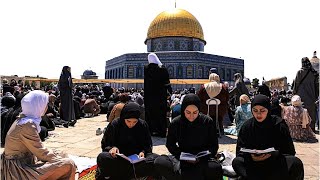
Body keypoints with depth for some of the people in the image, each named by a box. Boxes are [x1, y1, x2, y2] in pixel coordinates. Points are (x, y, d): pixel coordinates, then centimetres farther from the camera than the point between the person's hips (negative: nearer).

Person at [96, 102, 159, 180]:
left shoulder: (143, 125, -3)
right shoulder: (114, 125, -6)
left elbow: (148, 145, 7)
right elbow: (105, 144, 3)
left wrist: (143, 151, -14)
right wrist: (112, 148, -19)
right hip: (118, 158, -2)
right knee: (102, 157, -31)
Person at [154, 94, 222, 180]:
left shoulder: (208, 122, -6)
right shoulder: (175, 123, -4)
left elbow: (214, 145, 2)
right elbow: (170, 145, 7)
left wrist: (201, 157, -15)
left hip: (203, 160, -1)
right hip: (182, 159, 2)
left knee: (216, 168, -35)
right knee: (159, 162, -26)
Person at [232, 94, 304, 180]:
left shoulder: (279, 125, -4)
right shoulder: (247, 126, -2)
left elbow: (289, 151, -3)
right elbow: (240, 151, -1)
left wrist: (273, 154, -22)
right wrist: (251, 157, -23)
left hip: (277, 162, 0)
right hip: (253, 163, 0)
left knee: (296, 163, -28)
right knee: (237, 162, -28)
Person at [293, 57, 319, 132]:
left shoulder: (300, 72, -6)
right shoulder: (314, 73, 2)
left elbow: (296, 84, -5)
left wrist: (294, 93, 4)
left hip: (302, 96, -3)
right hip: (311, 97, 3)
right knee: (311, 112, 10)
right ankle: (312, 128, 15)